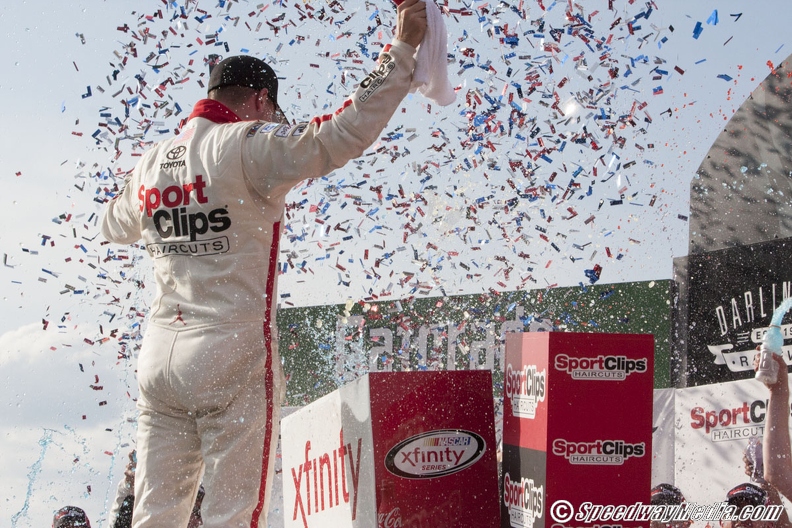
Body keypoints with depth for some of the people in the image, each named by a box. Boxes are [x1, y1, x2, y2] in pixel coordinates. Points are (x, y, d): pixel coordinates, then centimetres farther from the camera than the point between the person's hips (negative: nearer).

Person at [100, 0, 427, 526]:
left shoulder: (151, 162, 13)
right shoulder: (248, 145, -8)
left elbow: (115, 226, 32)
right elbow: (344, 133, -19)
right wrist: (403, 48, -13)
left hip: (159, 356, 6)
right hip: (232, 354, -6)